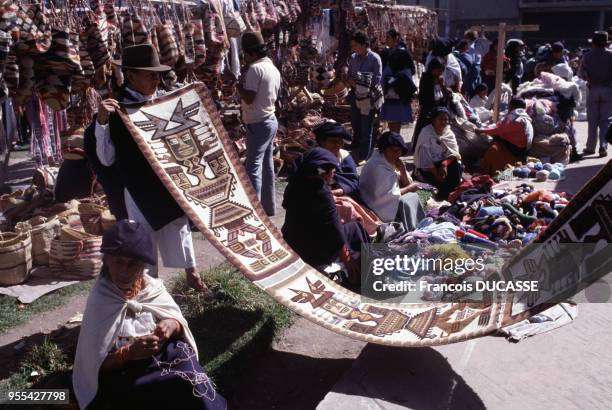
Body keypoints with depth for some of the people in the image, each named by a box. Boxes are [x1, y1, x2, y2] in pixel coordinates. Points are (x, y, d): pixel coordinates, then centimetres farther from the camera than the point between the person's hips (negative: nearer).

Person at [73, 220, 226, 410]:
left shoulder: (153, 288, 1)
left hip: (168, 355, 4)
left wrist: (173, 325, -14)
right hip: (127, 373, -3)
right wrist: (129, 352, -22)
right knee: (185, 384, -27)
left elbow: (181, 325, 8)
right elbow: (96, 364, -6)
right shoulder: (99, 302, -8)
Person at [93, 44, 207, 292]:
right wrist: (101, 121, -27)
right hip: (141, 190, -5)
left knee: (180, 228, 20)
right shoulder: (116, 111, -14)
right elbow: (106, 159, -16)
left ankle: (192, 275, 40)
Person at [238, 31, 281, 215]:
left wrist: (239, 84, -5)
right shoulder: (273, 68, 12)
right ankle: (269, 207, 21)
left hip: (258, 123, -9)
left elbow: (249, 98, -21)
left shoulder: (255, 68, -17)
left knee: (253, 167, -8)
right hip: (271, 120, 9)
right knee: (267, 165, 14)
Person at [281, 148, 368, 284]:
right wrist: (347, 258, -6)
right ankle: (358, 276, 22)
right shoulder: (322, 194, -24)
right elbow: (335, 231, -20)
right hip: (312, 253, -8)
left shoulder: (296, 183, -2)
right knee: (354, 228, 8)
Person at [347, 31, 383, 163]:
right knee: (355, 127, 13)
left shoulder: (374, 58, -8)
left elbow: (377, 79, -12)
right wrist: (352, 83, -9)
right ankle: (354, 155, 24)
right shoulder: (353, 58, 7)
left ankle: (364, 157, 9)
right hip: (355, 96, 5)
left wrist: (362, 84, -16)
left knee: (366, 130, 0)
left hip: (368, 98, -5)